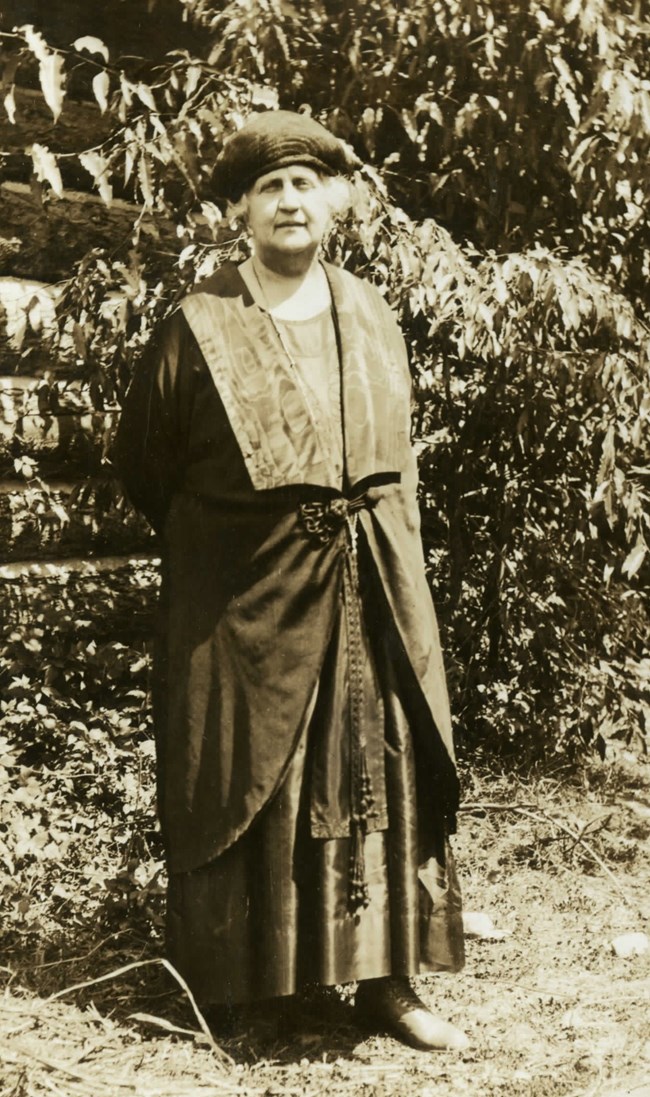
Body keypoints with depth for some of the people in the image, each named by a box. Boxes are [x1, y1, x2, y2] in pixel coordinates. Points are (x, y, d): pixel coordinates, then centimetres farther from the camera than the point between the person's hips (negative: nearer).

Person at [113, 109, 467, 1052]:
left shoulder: (371, 316, 7)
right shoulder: (203, 326, -6)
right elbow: (142, 463, 4)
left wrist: (375, 542, 14)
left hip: (374, 591, 4)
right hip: (246, 600, -4)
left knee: (385, 773, 6)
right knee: (241, 788, 4)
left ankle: (386, 980, 17)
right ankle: (219, 991, 18)